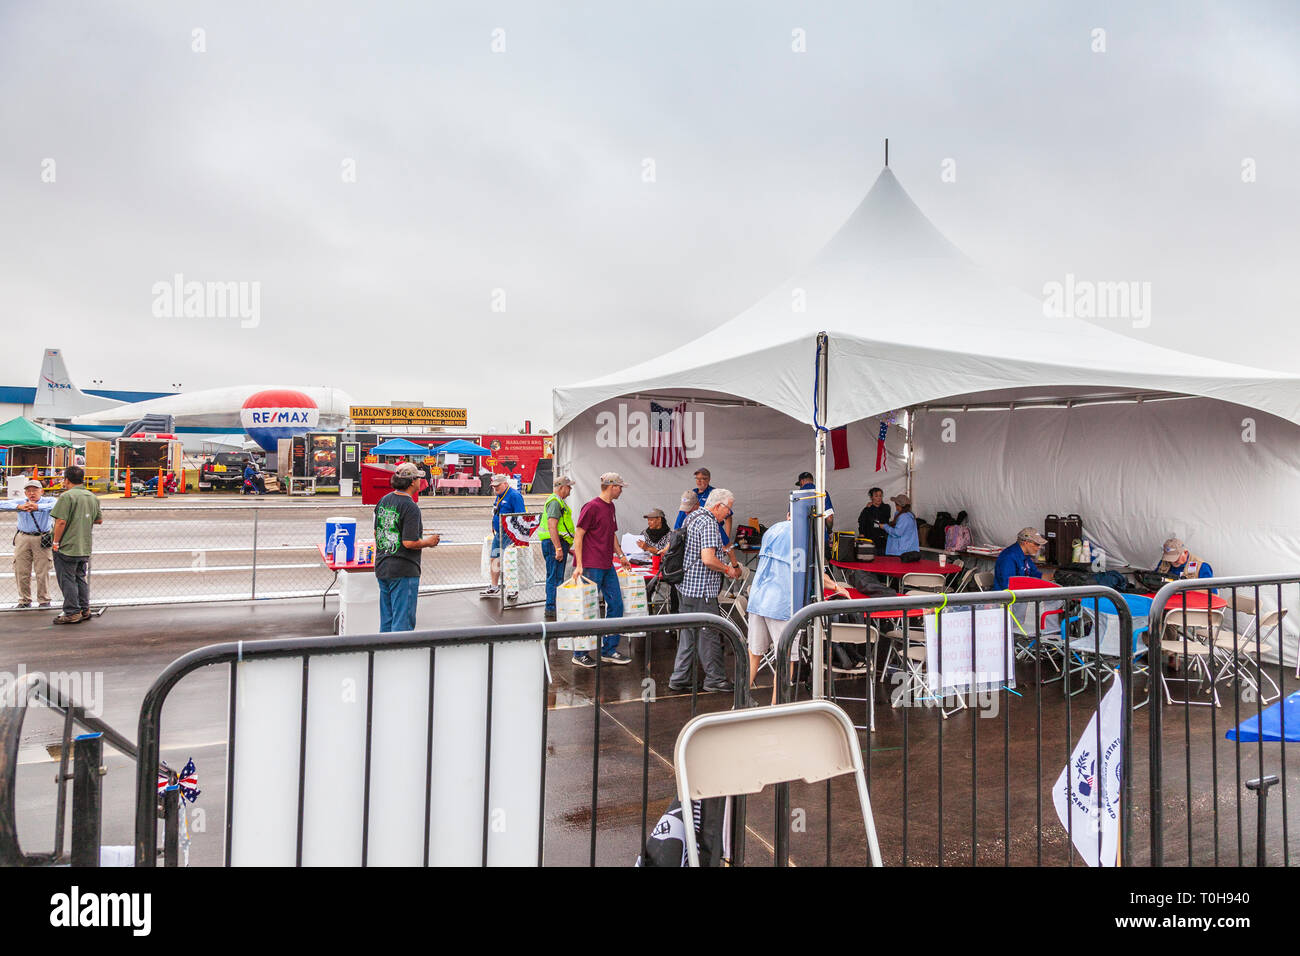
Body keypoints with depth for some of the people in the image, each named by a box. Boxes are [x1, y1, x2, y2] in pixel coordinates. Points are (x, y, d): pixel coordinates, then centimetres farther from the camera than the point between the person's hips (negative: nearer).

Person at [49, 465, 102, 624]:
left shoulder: (67, 496, -14)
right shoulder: (93, 497, 8)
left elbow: (61, 522, -19)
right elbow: (99, 520, 16)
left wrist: (56, 542, -11)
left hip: (67, 547, -7)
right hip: (85, 547, 7)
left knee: (67, 580, 1)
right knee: (81, 578, 15)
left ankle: (72, 613, 4)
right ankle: (84, 610, 19)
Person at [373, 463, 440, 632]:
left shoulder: (383, 501, 8)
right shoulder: (410, 507, -18)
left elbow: (376, 533, 15)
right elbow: (409, 542, -22)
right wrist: (428, 542, -5)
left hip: (382, 567, 8)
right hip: (404, 571, -8)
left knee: (386, 620, 17)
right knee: (403, 622, 0)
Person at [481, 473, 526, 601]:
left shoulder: (514, 496, -15)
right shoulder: (499, 496, 14)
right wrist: (494, 531, 23)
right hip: (498, 534, 9)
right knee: (494, 559, 12)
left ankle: (515, 590, 2)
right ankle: (494, 588, 23)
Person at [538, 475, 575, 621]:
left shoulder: (559, 501, 20)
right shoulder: (555, 502, -14)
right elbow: (552, 526, -23)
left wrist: (565, 547, 28)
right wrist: (558, 548, -25)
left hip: (558, 543, 11)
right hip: (555, 543, -11)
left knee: (555, 577, 14)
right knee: (555, 577, -8)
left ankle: (552, 609, 20)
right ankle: (551, 610, -5)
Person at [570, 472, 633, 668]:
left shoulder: (610, 507, 14)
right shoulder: (592, 507, -12)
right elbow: (578, 535, -14)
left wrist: (621, 555, 21)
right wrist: (579, 565, -18)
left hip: (608, 567, 9)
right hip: (591, 566, -9)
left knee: (616, 605, 9)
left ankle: (608, 651, 19)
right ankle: (579, 654, 11)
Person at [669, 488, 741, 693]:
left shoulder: (694, 517, 15)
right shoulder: (708, 523, -17)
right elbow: (708, 559, -26)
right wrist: (727, 569, -9)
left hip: (686, 587, 10)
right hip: (701, 591, -10)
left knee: (688, 633, 14)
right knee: (709, 634, 1)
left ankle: (680, 678, 18)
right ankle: (715, 679, 12)